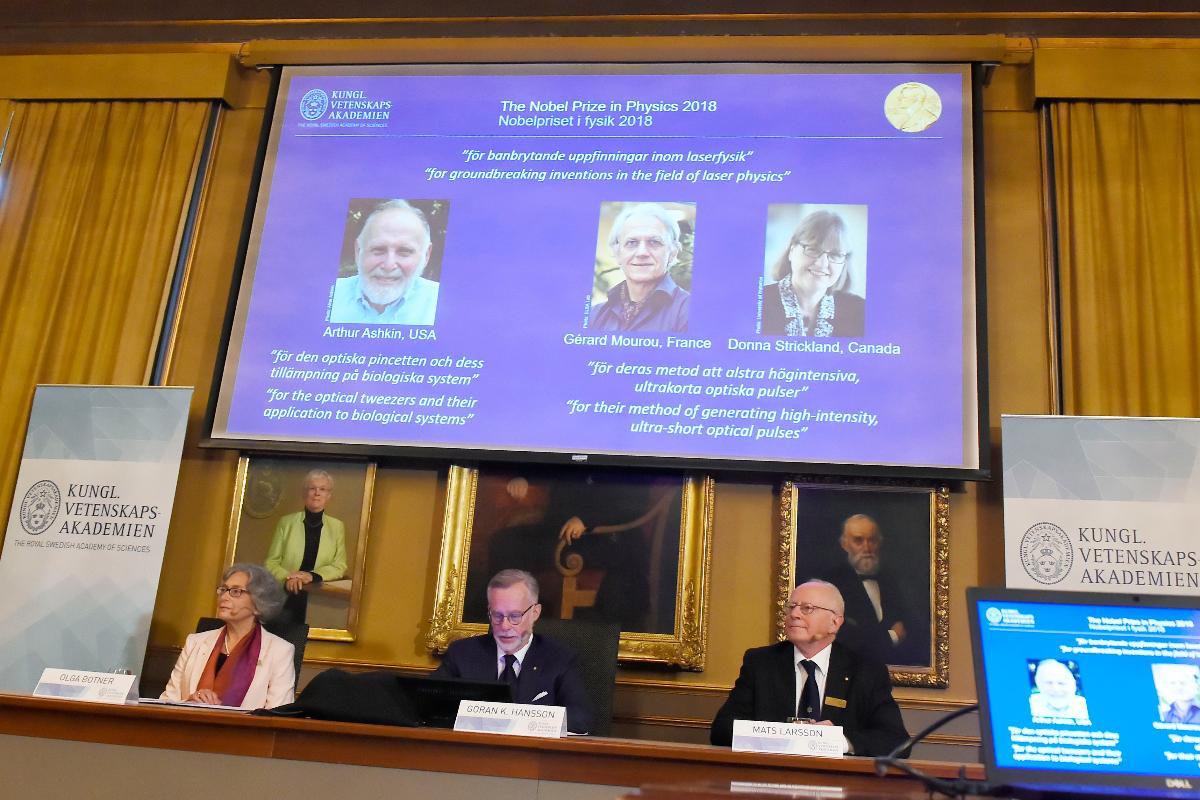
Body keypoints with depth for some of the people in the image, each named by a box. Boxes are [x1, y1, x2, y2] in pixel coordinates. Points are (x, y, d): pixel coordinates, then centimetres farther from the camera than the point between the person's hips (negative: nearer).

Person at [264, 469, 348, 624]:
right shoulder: (286, 522, 5)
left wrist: (312, 575, -12)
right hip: (286, 597, 0)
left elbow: (340, 566, 5)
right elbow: (271, 562, 3)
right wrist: (287, 577, -17)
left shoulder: (337, 526, 8)